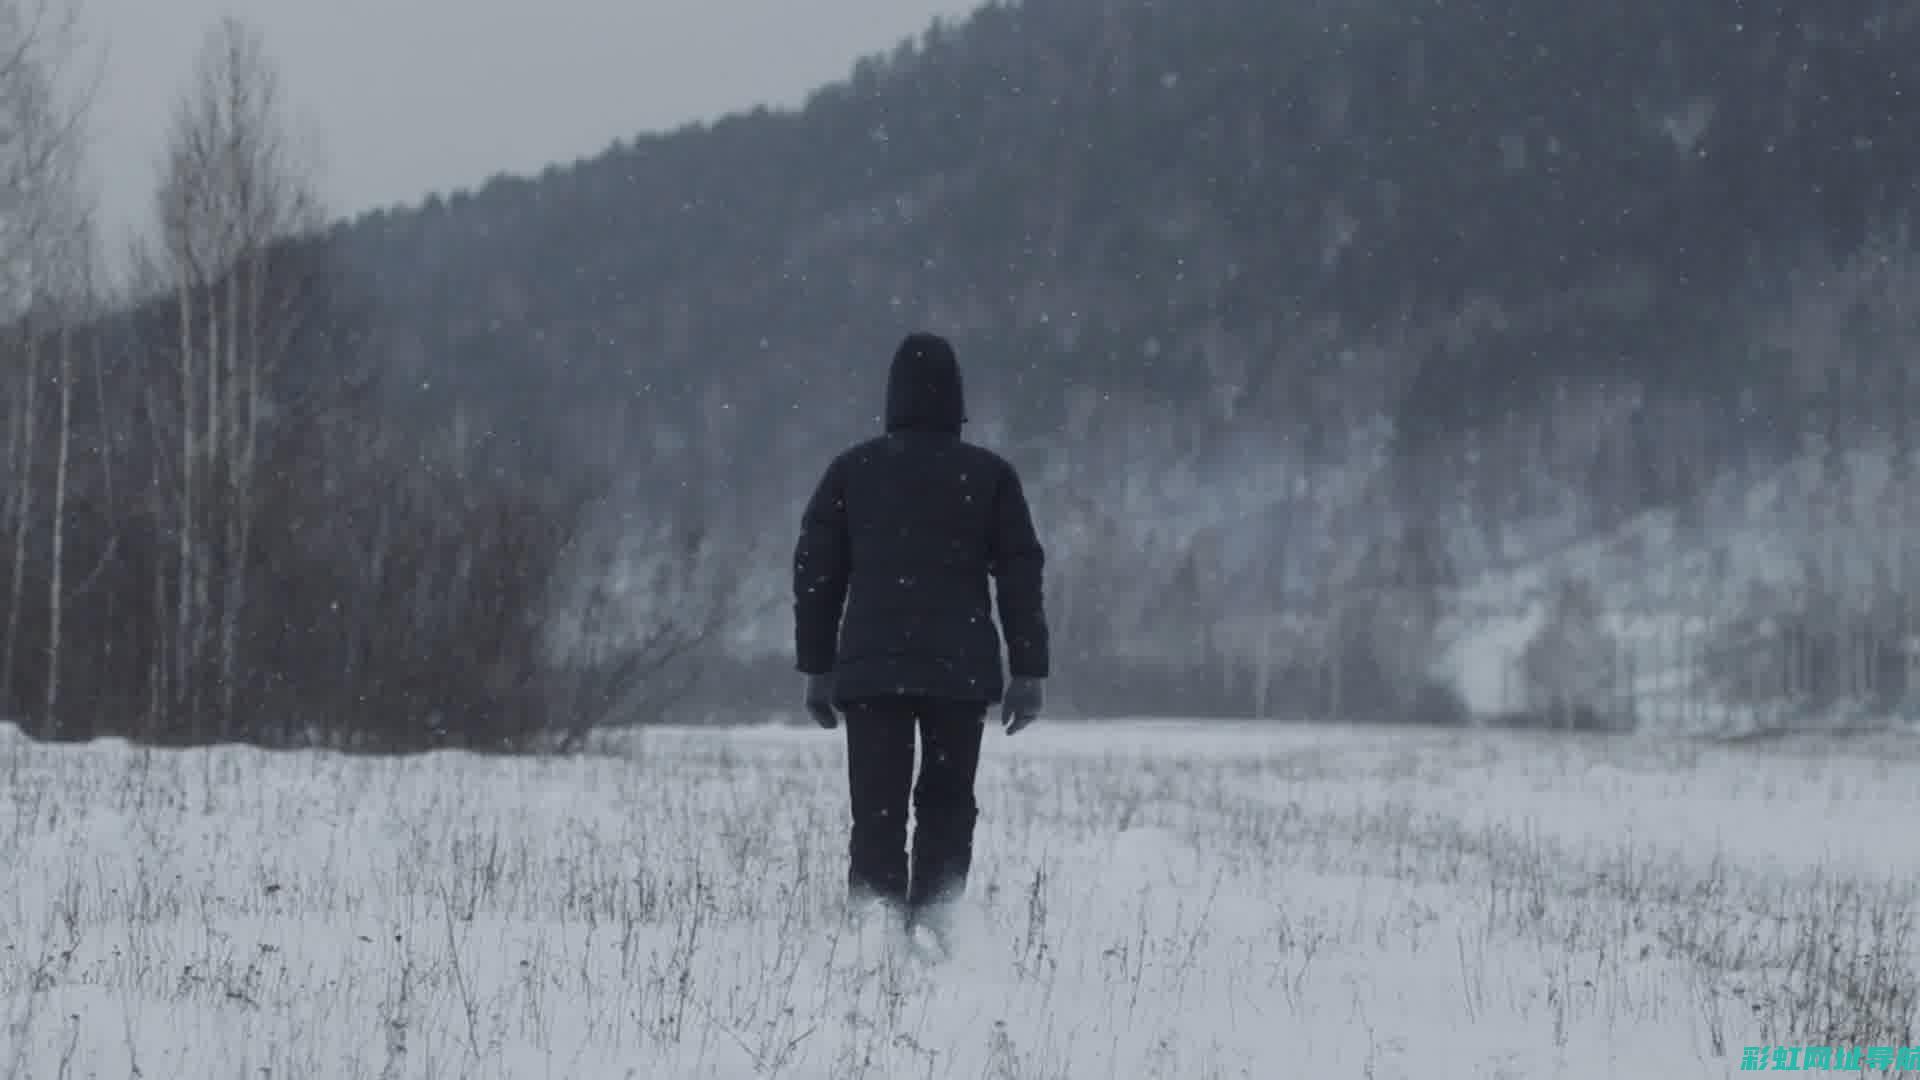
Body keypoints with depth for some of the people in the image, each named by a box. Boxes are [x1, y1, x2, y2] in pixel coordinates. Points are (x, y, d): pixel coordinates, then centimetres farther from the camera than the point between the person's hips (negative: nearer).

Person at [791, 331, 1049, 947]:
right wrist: (1028, 672, 8)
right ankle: (932, 923, -1)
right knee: (947, 804, 10)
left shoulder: (851, 472, 6)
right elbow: (1021, 578, 3)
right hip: (961, 672, 0)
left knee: (876, 811, 1)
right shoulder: (989, 475, 3)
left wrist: (816, 669, 13)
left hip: (868, 671, 1)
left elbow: (816, 574, 7)